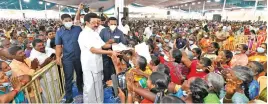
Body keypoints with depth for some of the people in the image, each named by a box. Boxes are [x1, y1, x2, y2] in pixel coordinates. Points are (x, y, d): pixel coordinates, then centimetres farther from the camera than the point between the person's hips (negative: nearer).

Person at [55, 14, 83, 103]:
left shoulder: (78, 29, 0)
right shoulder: (59, 32, -1)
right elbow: (58, 46, -3)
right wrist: (58, 57, -13)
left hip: (79, 56, 2)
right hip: (67, 58, -1)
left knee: (80, 74, 19)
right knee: (68, 77, 5)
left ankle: (81, 91, 43)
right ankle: (69, 97, 20)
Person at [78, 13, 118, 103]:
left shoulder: (95, 33, 10)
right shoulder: (84, 34, -16)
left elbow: (103, 45, 13)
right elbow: (93, 50, -23)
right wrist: (110, 52, -25)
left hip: (97, 63, 8)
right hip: (90, 65, -8)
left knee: (98, 85, 20)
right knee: (90, 87, 6)